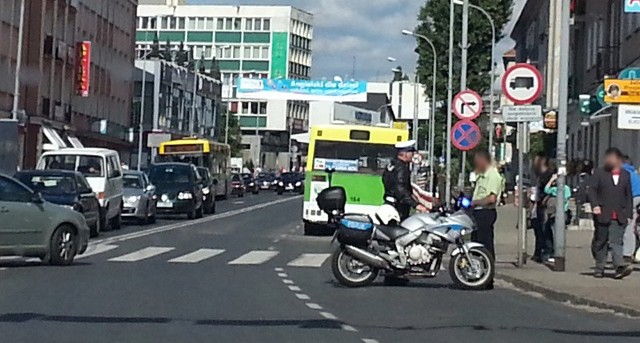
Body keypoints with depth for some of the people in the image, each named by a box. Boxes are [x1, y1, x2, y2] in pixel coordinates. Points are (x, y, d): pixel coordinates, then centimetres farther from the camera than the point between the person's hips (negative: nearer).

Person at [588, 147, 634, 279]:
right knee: (600, 242, 6)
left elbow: (628, 196, 15)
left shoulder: (626, 175, 13)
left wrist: (628, 213, 9)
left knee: (616, 241, -10)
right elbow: (592, 190, -3)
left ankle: (620, 266, -21)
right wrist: (595, 205, -19)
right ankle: (599, 268, 16)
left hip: (619, 217, 1)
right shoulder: (599, 173, 4)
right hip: (602, 215, -1)